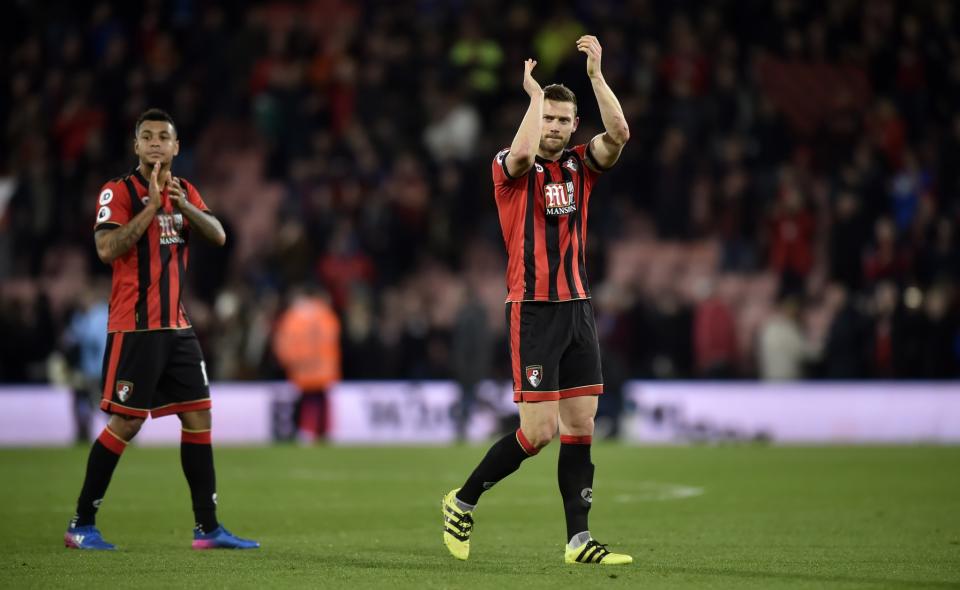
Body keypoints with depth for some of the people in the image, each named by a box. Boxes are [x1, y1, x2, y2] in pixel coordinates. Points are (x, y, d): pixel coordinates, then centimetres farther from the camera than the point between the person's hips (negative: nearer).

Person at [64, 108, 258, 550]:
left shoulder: (184, 191, 12)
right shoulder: (118, 192, -7)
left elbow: (219, 236, -1)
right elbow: (106, 249, -20)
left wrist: (183, 205, -17)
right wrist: (152, 204, -21)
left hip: (177, 326, 7)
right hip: (135, 327, -7)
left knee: (198, 417, 3)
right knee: (126, 423, -7)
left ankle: (208, 527, 8)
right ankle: (81, 525, 3)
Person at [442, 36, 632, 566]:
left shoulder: (580, 165, 10)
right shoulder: (509, 167, -3)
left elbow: (619, 133, -9)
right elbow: (522, 153, -28)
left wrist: (595, 72, -11)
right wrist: (534, 93, -17)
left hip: (578, 309, 5)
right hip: (532, 310, -5)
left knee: (580, 429, 1)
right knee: (539, 431, -9)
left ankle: (578, 540, 4)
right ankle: (462, 502, 10)